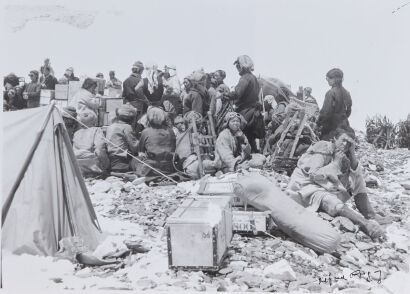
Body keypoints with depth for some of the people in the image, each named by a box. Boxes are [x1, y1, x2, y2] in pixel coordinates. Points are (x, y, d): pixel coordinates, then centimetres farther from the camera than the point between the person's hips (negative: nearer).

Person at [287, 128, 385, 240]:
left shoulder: (343, 156, 9)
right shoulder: (323, 149, -13)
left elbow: (358, 175, -2)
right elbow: (314, 175, -23)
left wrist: (352, 153, -10)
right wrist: (335, 163, -18)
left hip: (327, 187, 8)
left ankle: (371, 216, -7)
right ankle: (365, 224, -50)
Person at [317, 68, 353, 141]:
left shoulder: (331, 93, -15)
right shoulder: (346, 93, 8)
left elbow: (326, 111, -16)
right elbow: (349, 111, 17)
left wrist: (319, 123, -5)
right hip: (344, 126, 8)